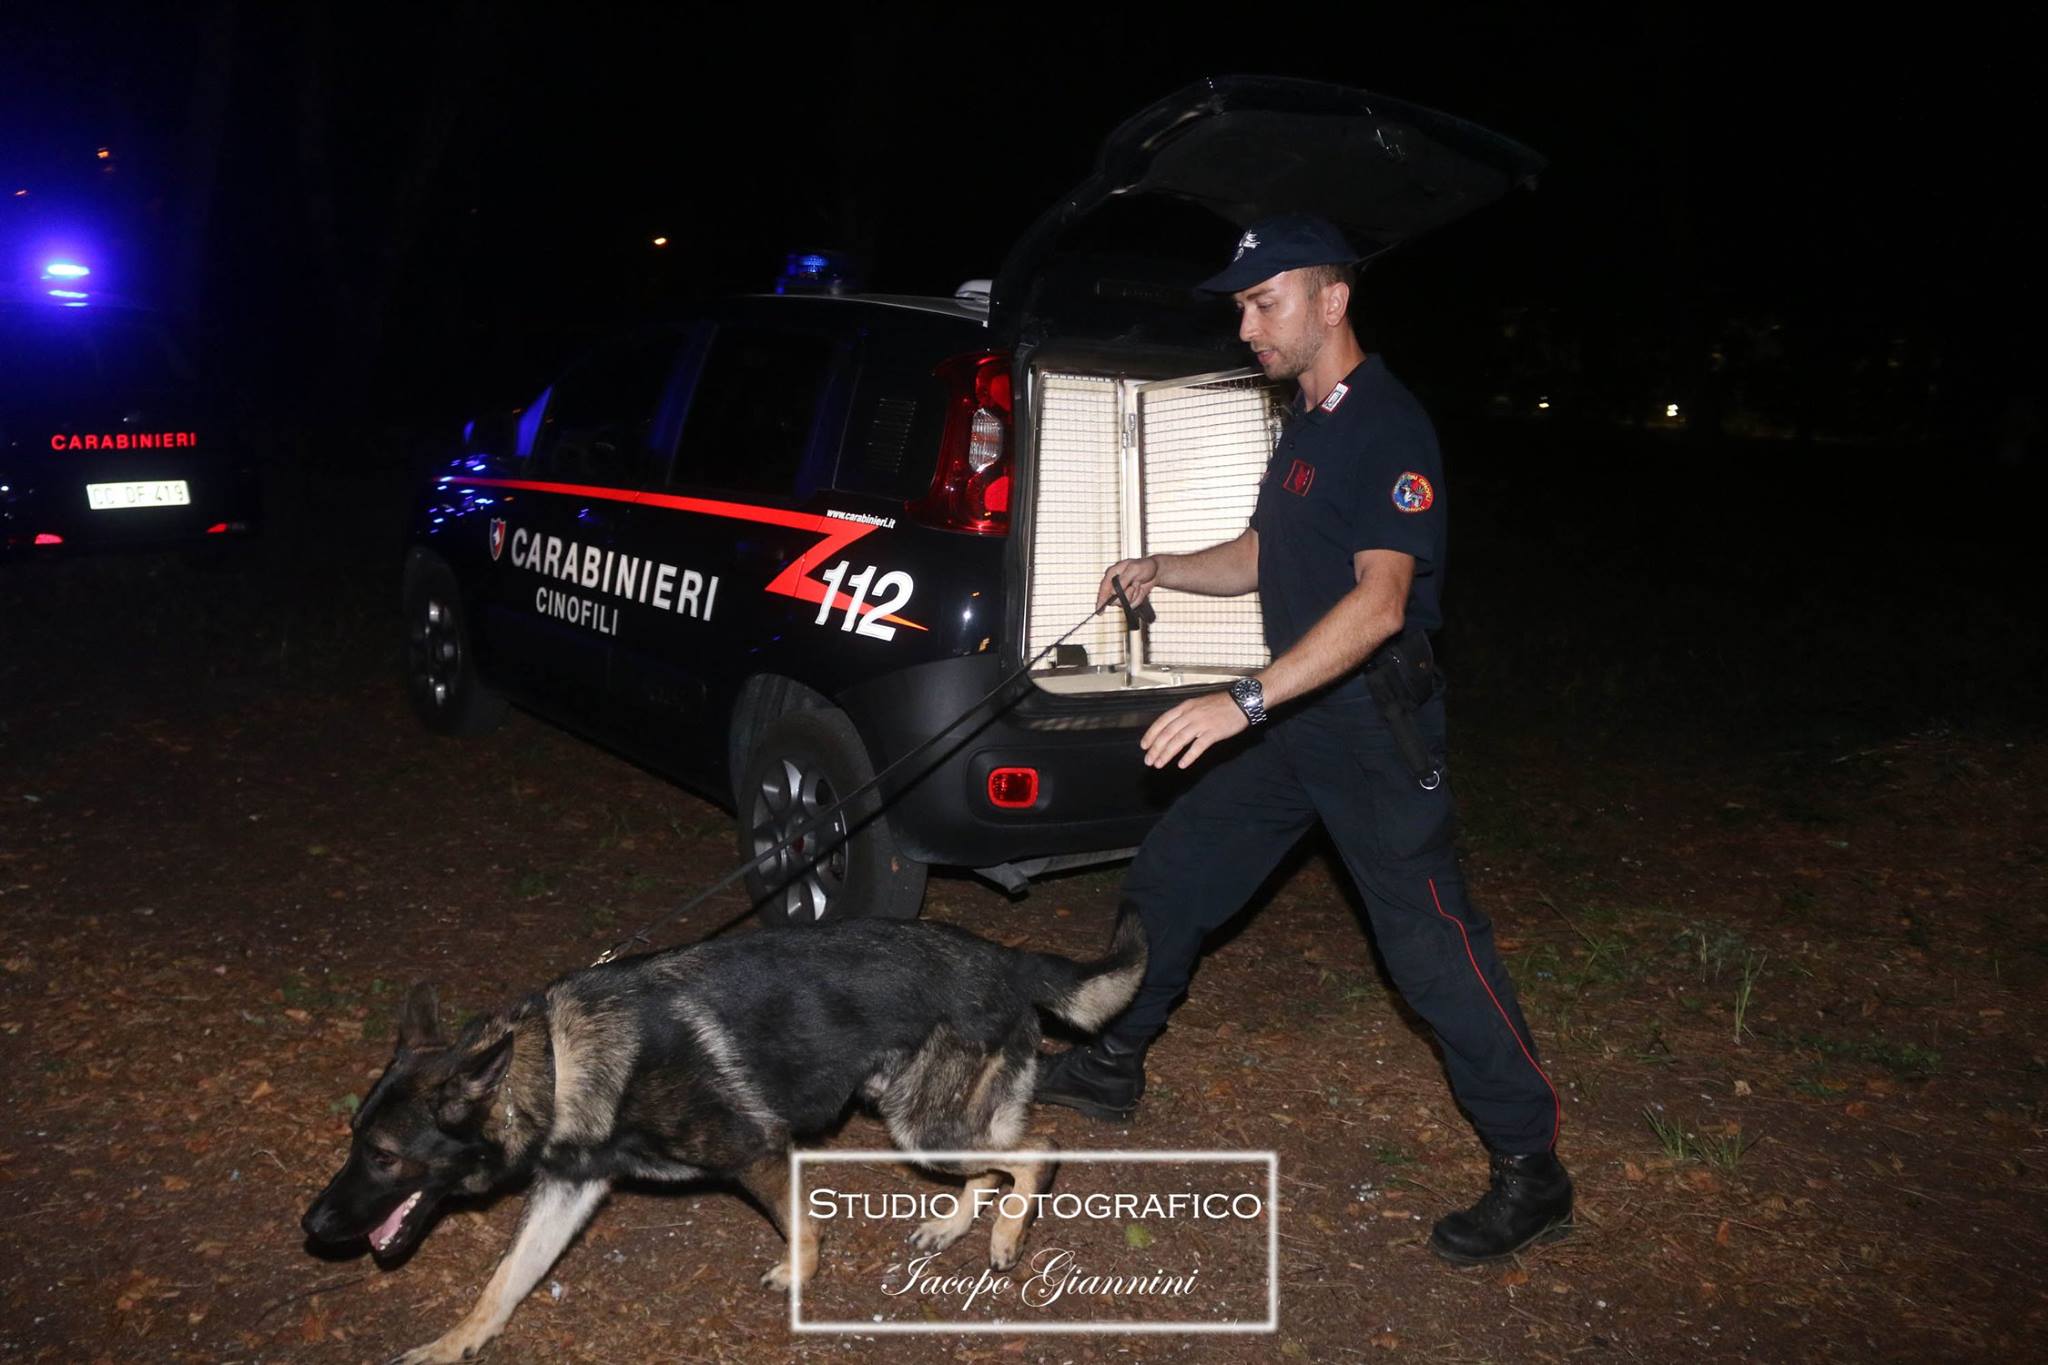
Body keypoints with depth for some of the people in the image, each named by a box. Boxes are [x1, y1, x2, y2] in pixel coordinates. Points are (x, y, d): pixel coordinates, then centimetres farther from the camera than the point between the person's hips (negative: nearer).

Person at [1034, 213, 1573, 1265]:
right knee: (1169, 877, 12)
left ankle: (1531, 1171, 7)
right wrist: (1158, 571, 7)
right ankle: (1111, 1065, 30)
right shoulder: (1306, 424, 14)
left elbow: (1380, 599, -29)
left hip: (1372, 724, -9)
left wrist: (1245, 701, -38)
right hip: (1292, 716, 9)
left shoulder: (1388, 429, -17)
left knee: (1428, 939, -7)